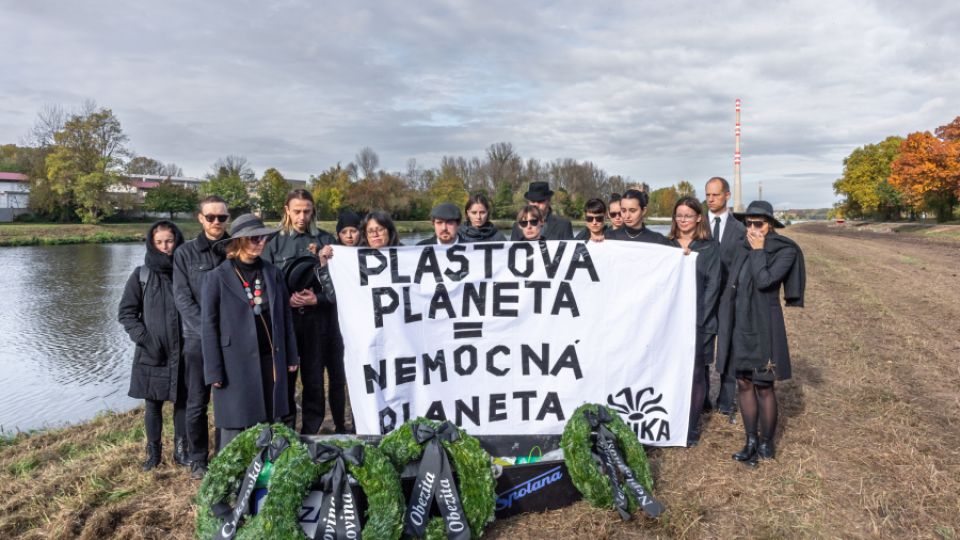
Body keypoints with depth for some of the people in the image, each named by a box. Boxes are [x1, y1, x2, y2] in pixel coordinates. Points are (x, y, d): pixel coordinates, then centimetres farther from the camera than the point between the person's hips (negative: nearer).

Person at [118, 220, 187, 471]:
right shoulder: (141, 275, 0)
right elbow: (126, 312, 2)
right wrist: (144, 338, -9)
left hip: (183, 352, 0)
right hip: (152, 354, 0)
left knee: (182, 401, 7)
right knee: (152, 404, 9)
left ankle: (181, 450, 22)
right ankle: (153, 451, 24)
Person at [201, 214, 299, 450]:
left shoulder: (272, 273, 6)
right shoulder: (218, 277, -5)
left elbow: (286, 316, 11)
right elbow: (208, 326, -4)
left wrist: (291, 356, 10)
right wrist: (214, 371, -7)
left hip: (270, 360, 4)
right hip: (236, 362, -4)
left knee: (271, 426, 9)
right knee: (234, 429, 3)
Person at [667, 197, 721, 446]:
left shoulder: (710, 247, 1)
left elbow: (712, 284, -4)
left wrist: (697, 318, -12)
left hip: (697, 321, -2)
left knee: (695, 374, 3)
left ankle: (691, 429, 12)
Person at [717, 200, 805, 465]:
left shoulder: (785, 251, -9)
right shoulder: (745, 248, 7)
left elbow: (765, 281, -25)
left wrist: (759, 251, -14)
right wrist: (727, 322, 13)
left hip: (764, 326, -6)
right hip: (740, 326, 6)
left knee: (763, 387, 3)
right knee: (744, 384, 10)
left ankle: (766, 443, 19)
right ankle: (751, 441, 21)